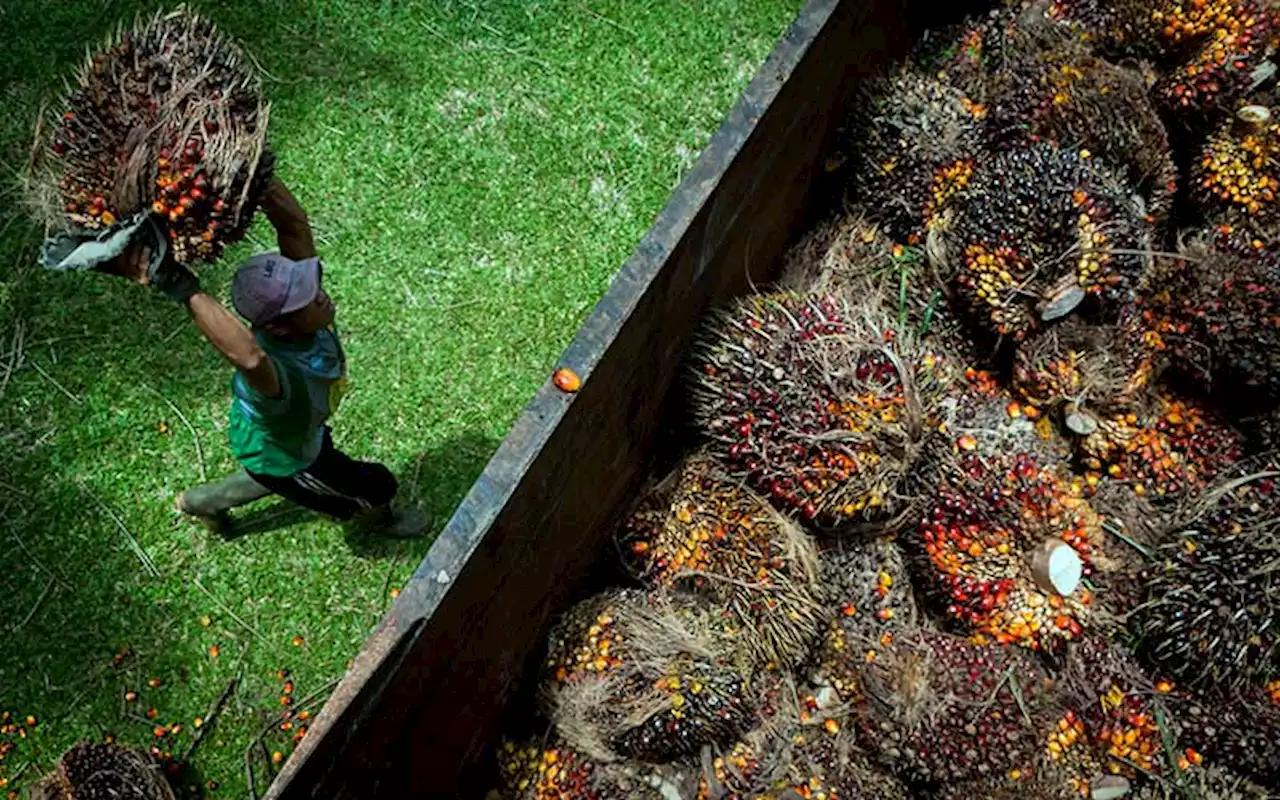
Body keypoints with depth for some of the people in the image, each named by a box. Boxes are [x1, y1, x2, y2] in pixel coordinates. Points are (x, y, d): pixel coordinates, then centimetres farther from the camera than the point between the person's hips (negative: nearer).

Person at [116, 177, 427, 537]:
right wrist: (185, 290, -82)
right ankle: (376, 518, 53)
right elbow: (248, 356, -77)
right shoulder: (273, 373, -51)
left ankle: (204, 501, 61)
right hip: (280, 457, -6)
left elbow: (293, 220, -36)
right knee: (377, 486, 17)